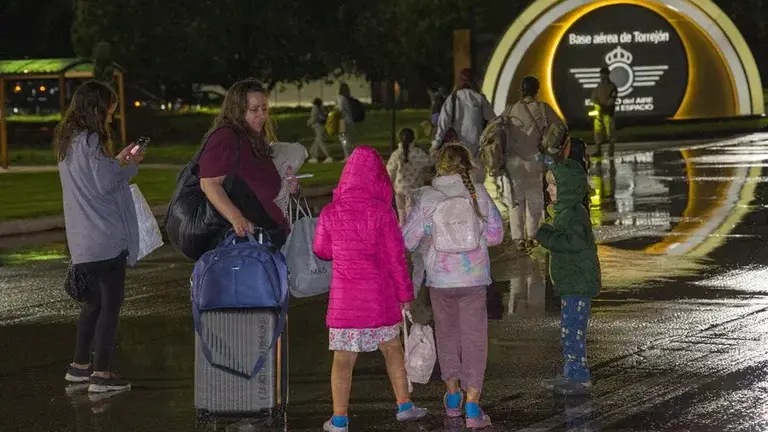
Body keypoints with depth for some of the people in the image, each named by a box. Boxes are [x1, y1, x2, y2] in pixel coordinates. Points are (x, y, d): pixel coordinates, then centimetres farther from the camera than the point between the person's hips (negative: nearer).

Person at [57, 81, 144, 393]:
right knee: (111, 303, -4)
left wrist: (117, 162, 17)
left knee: (94, 301, 18)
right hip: (105, 236, -9)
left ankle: (79, 366, 24)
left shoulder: (67, 142, 14)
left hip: (83, 239, 9)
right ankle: (101, 374, -5)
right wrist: (131, 167, -3)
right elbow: (105, 184, -18)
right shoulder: (90, 140, -15)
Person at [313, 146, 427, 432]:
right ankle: (404, 406, 25)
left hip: (344, 295, 0)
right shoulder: (382, 211, -9)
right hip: (379, 295, 0)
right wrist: (405, 293, 6)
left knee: (343, 358, 3)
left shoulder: (331, 212, -3)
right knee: (392, 348, 17)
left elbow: (321, 250, 10)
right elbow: (395, 256, -4)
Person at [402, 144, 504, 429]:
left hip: (439, 278, 0)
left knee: (447, 333, 20)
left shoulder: (427, 198, -9)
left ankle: (452, 395, 28)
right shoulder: (479, 194, -6)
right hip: (474, 277, 0)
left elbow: (408, 240, -5)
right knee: (474, 338, 3)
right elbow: (495, 235, 2)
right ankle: (472, 406, -6)